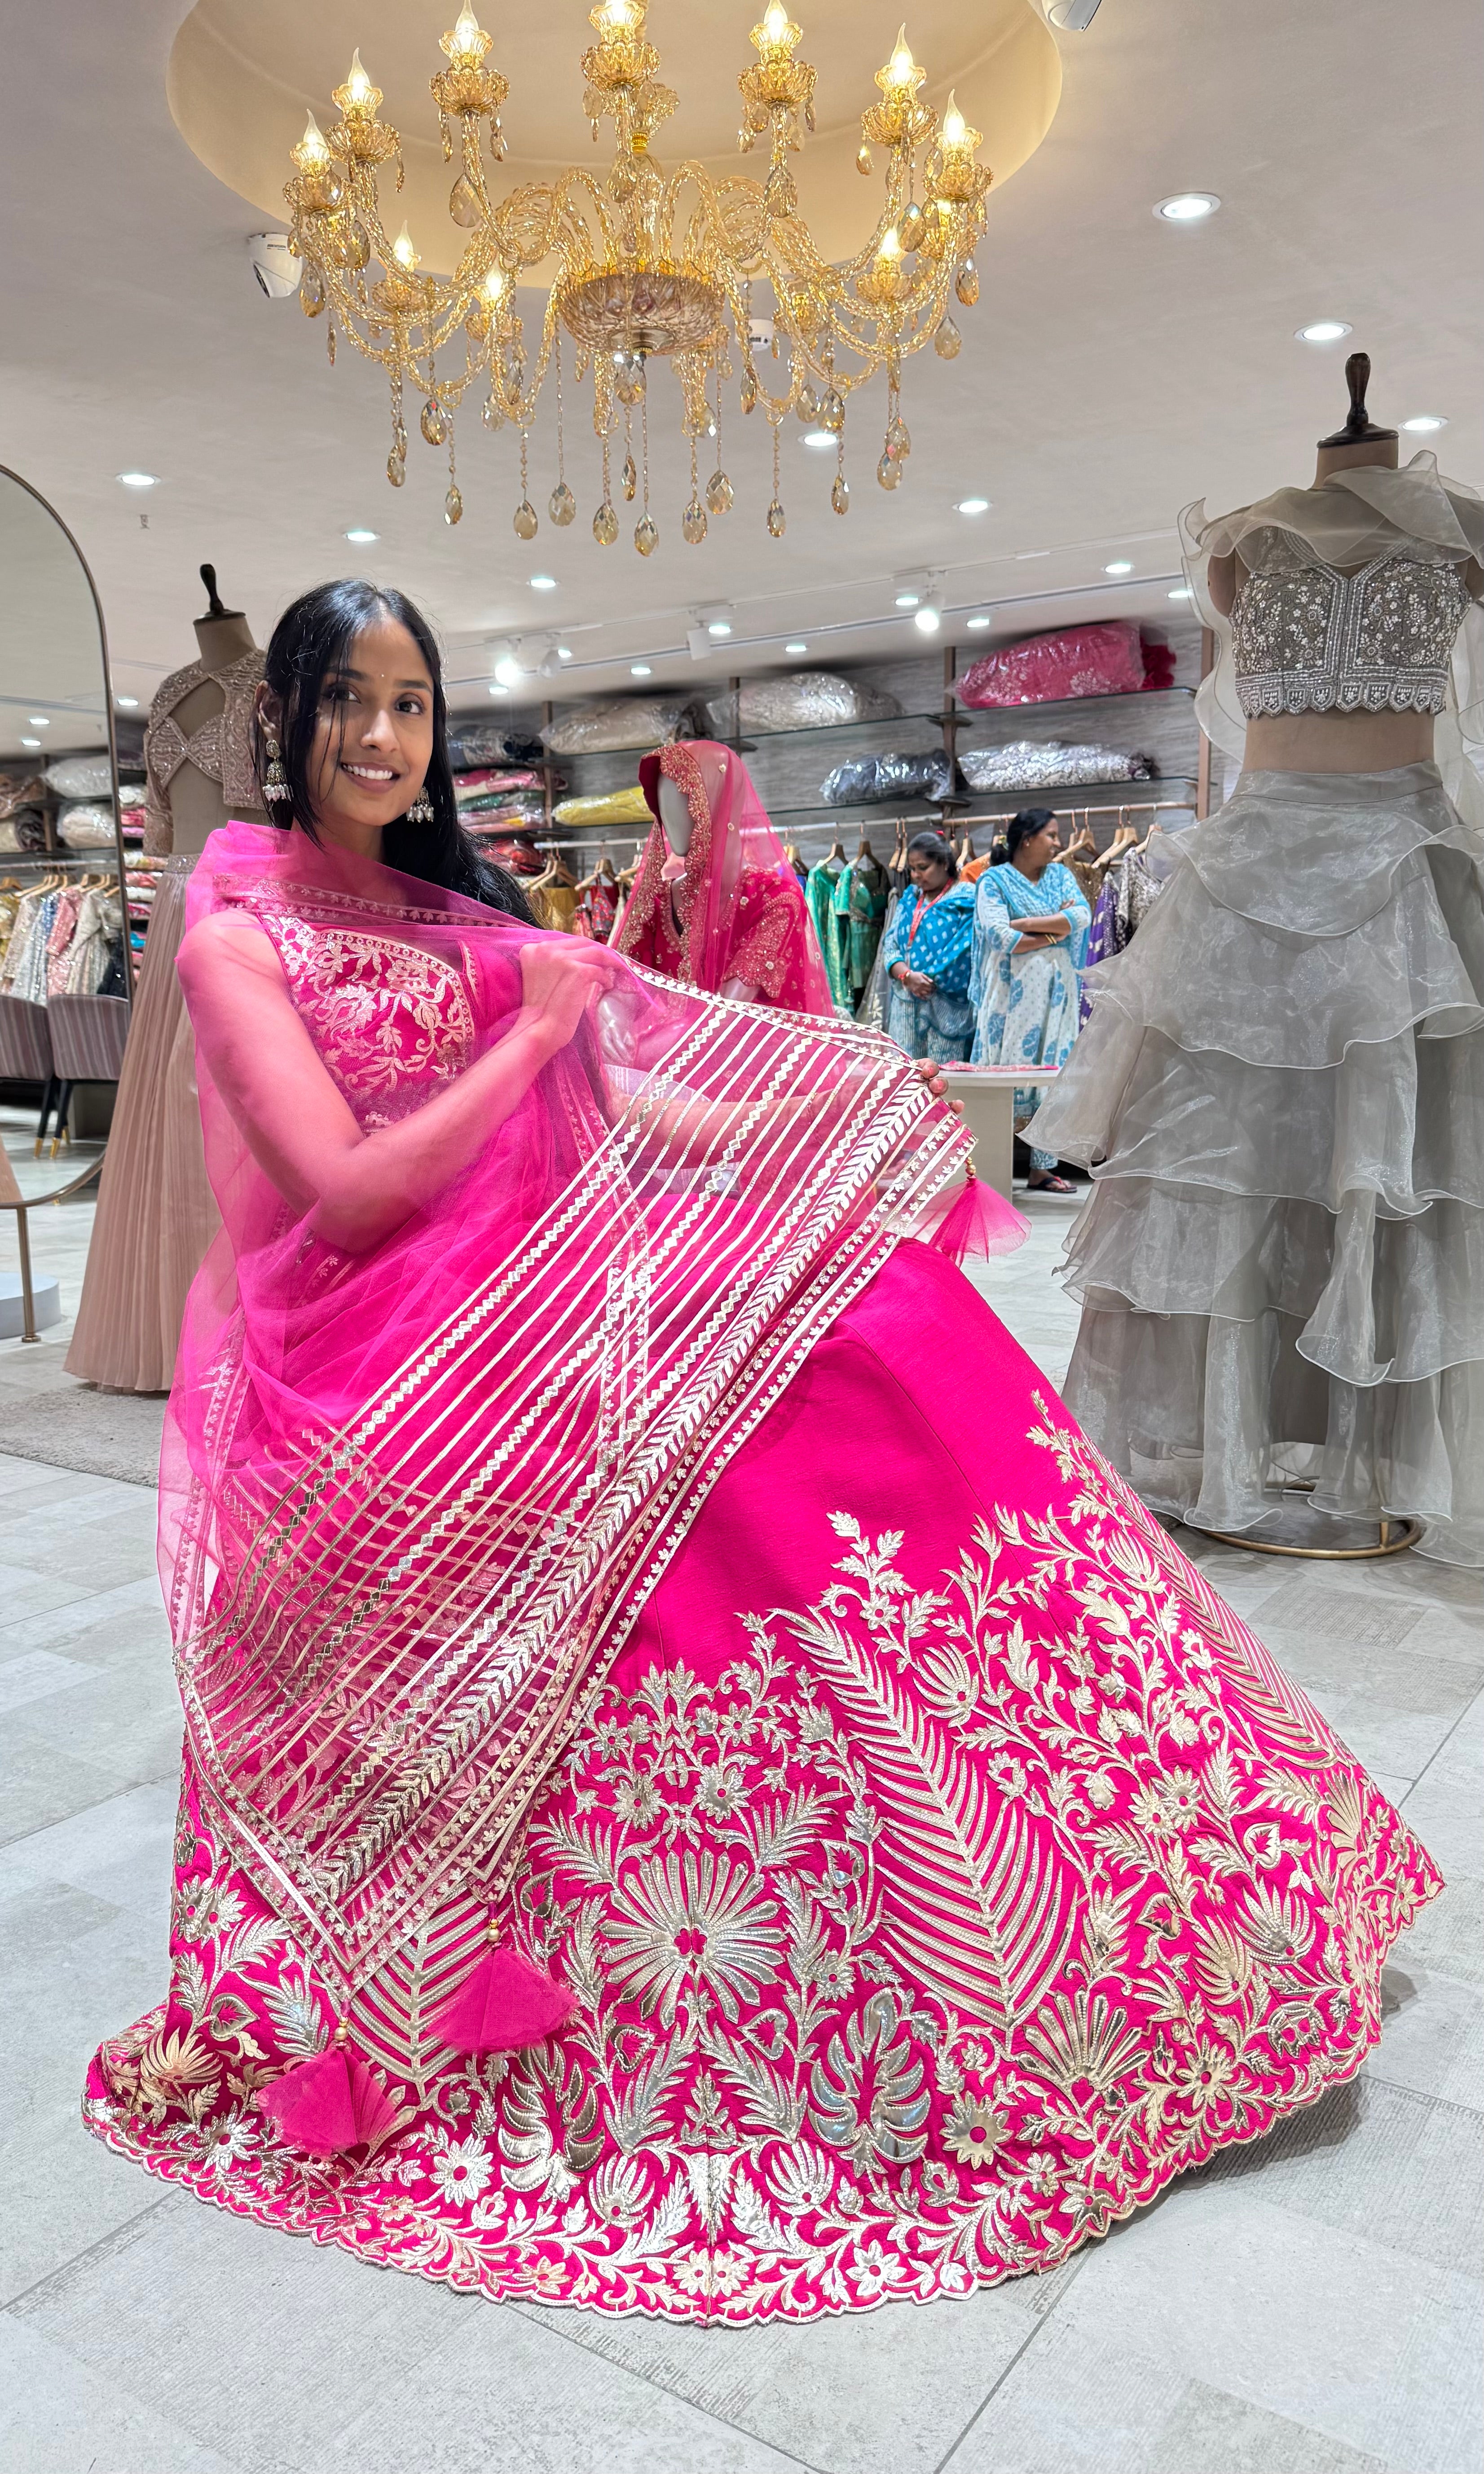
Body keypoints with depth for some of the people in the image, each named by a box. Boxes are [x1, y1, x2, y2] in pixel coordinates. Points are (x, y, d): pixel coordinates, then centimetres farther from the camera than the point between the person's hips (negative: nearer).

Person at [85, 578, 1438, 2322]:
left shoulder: (449, 908, 17)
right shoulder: (239, 933, -3)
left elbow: (622, 1100, 13)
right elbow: (345, 1191, -14)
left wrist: (853, 1123, 8)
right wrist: (534, 1032, -9)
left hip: (523, 1293, 7)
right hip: (380, 1356, -6)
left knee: (872, 1318, -14)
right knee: (772, 1383, -25)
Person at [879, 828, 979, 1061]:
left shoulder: (966, 899, -1)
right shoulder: (910, 898, 16)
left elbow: (965, 951, -11)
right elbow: (890, 944, 9)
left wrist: (930, 981, -13)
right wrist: (907, 976, -10)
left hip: (946, 1005, -5)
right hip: (905, 1002, 5)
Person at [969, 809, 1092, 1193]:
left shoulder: (1060, 875, 14)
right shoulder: (994, 880, -2)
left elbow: (1083, 915, -4)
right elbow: (1000, 937, -16)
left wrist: (1027, 924, -12)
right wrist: (1055, 930, -7)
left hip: (1055, 992, 5)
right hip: (1011, 993, -5)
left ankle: (1042, 1169, 10)